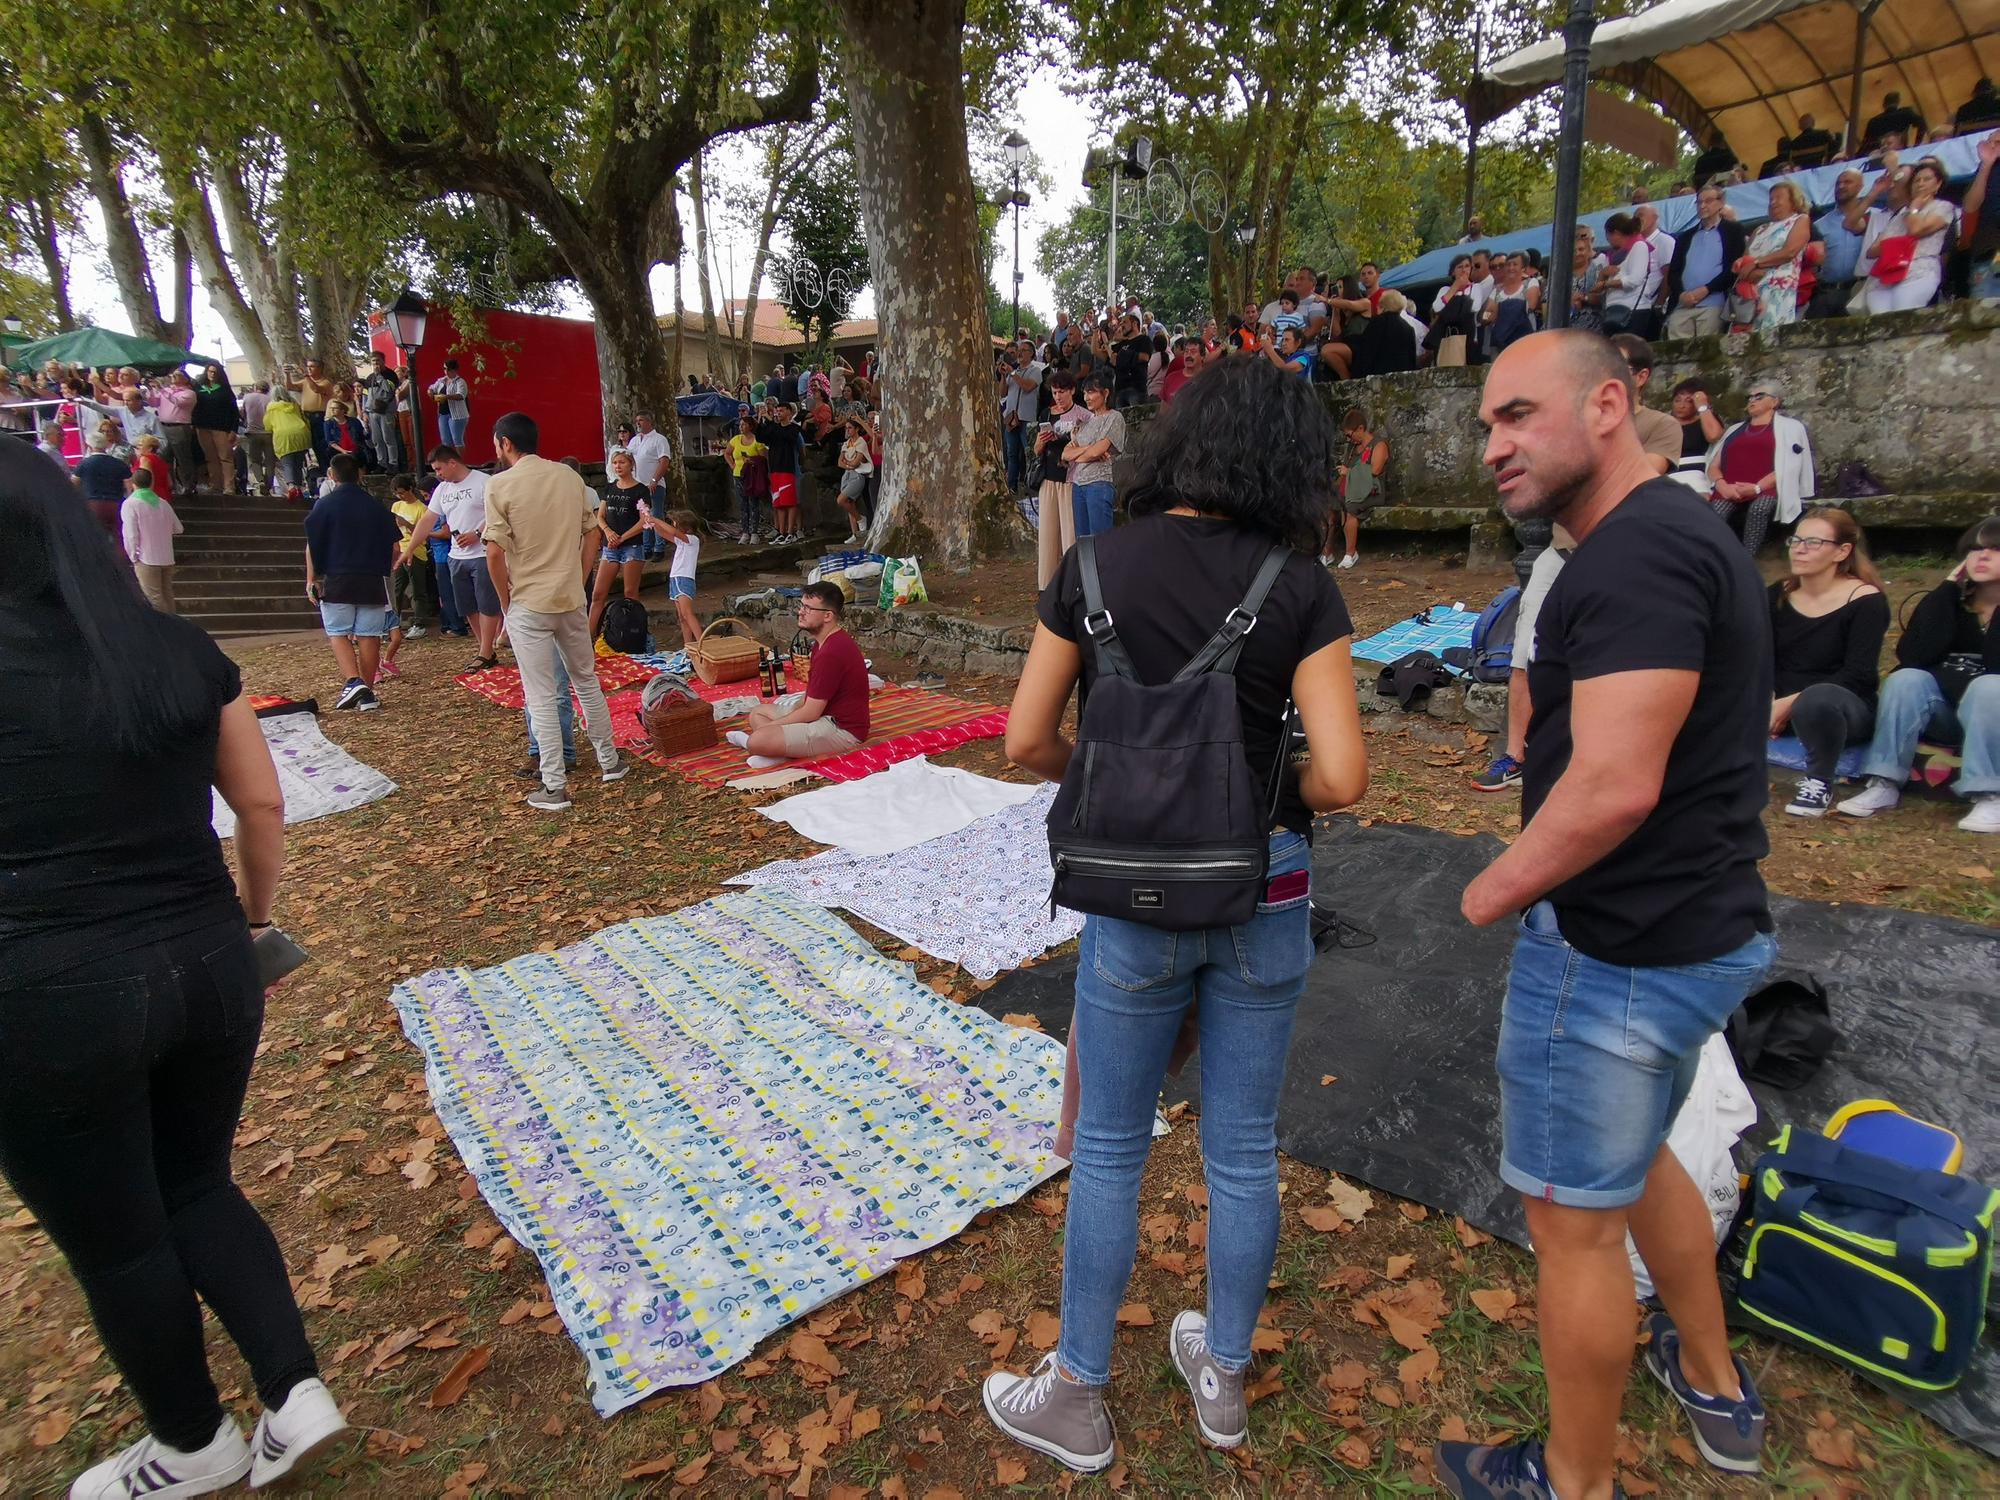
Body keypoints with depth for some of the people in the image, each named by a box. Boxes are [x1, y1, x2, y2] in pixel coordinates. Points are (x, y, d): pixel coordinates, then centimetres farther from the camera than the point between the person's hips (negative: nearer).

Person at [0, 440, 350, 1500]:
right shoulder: (180, 651, 1)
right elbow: (263, 807, 6)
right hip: (208, 966, 4)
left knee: (113, 1242, 17)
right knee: (196, 1187, 26)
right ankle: (297, 1392, 25)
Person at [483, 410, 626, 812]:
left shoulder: (500, 485, -10)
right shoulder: (571, 477, 3)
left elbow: (495, 552, -13)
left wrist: (506, 602, 0)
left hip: (528, 604, -4)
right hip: (571, 598, 5)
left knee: (541, 698, 1)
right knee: (587, 681, 19)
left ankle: (555, 788, 5)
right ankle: (610, 762, 29)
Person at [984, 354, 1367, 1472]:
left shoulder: (1097, 566, -5)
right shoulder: (1300, 586, -7)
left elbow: (1027, 740, -4)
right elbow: (1340, 776, -13)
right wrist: (1267, 791, 7)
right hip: (1268, 891, 1)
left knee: (1111, 1149, 16)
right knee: (1245, 1149, 19)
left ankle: (1079, 1399, 35)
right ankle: (1224, 1378, 41)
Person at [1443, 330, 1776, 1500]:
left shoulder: (1635, 554, -22)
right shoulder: (1687, 534, 11)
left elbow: (1613, 786, -30)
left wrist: (1494, 890, -14)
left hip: (1616, 950, -10)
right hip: (1701, 926, 10)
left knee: (1574, 1216, 8)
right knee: (1636, 1155, 29)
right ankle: (1716, 1384, 50)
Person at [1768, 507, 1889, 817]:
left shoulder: (1866, 600, -9)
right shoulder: (1778, 594, 5)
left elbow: (1857, 676, -17)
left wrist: (1791, 703, -27)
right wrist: (1767, 701, -20)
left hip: (1845, 707, -4)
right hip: (1779, 703, 4)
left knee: (1817, 698, -42)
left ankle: (1819, 782, -16)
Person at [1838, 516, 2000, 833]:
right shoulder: (1948, 600, 5)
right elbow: (1911, 656, -14)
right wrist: (1947, 588, -12)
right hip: (1943, 715, 2)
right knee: (1905, 679, -26)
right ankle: (1885, 785, -30)